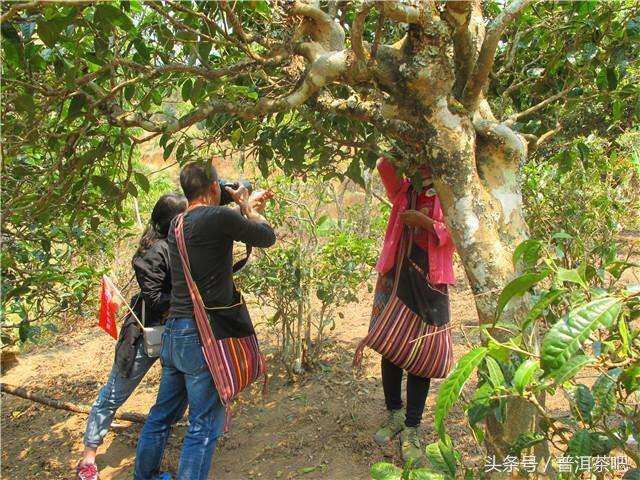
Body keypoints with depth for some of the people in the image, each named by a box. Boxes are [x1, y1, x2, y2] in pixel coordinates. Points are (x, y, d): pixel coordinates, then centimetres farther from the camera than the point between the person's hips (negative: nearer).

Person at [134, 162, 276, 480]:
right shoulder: (218, 216, -14)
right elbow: (267, 237, -3)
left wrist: (245, 207, 32)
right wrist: (247, 208, 13)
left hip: (173, 333, 8)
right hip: (203, 335, -8)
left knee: (163, 413, 22)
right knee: (204, 425, 2)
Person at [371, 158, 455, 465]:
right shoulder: (402, 191, 13)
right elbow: (383, 167, -2)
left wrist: (425, 221, -18)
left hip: (430, 282, -2)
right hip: (394, 278, 3)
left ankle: (411, 429, 11)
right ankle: (394, 414, 27)